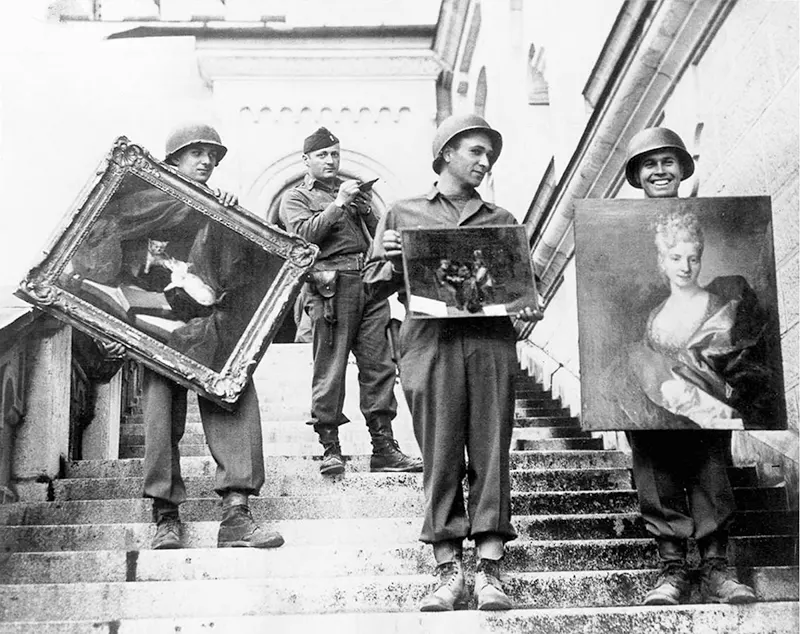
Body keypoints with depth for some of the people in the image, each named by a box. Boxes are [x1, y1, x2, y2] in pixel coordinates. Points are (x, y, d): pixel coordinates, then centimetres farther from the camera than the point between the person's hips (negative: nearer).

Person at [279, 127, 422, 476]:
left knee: (379, 366, 1)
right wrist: (338, 203, -11)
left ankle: (384, 448, 4)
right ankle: (330, 448, -1)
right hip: (330, 288, -5)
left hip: (371, 284, 5)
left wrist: (365, 209, 2)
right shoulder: (295, 198, 10)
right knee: (329, 370, -6)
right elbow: (304, 233, -9)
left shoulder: (356, 191, 26)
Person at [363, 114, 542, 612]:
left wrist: (530, 309, -3)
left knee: (491, 457, -4)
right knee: (440, 459, -4)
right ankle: (449, 573, 1)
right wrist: (391, 261, -6)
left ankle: (490, 573, -2)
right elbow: (375, 286, 14)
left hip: (492, 342, 2)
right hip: (431, 341, -1)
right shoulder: (404, 214, 17)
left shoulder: (502, 221, 22)